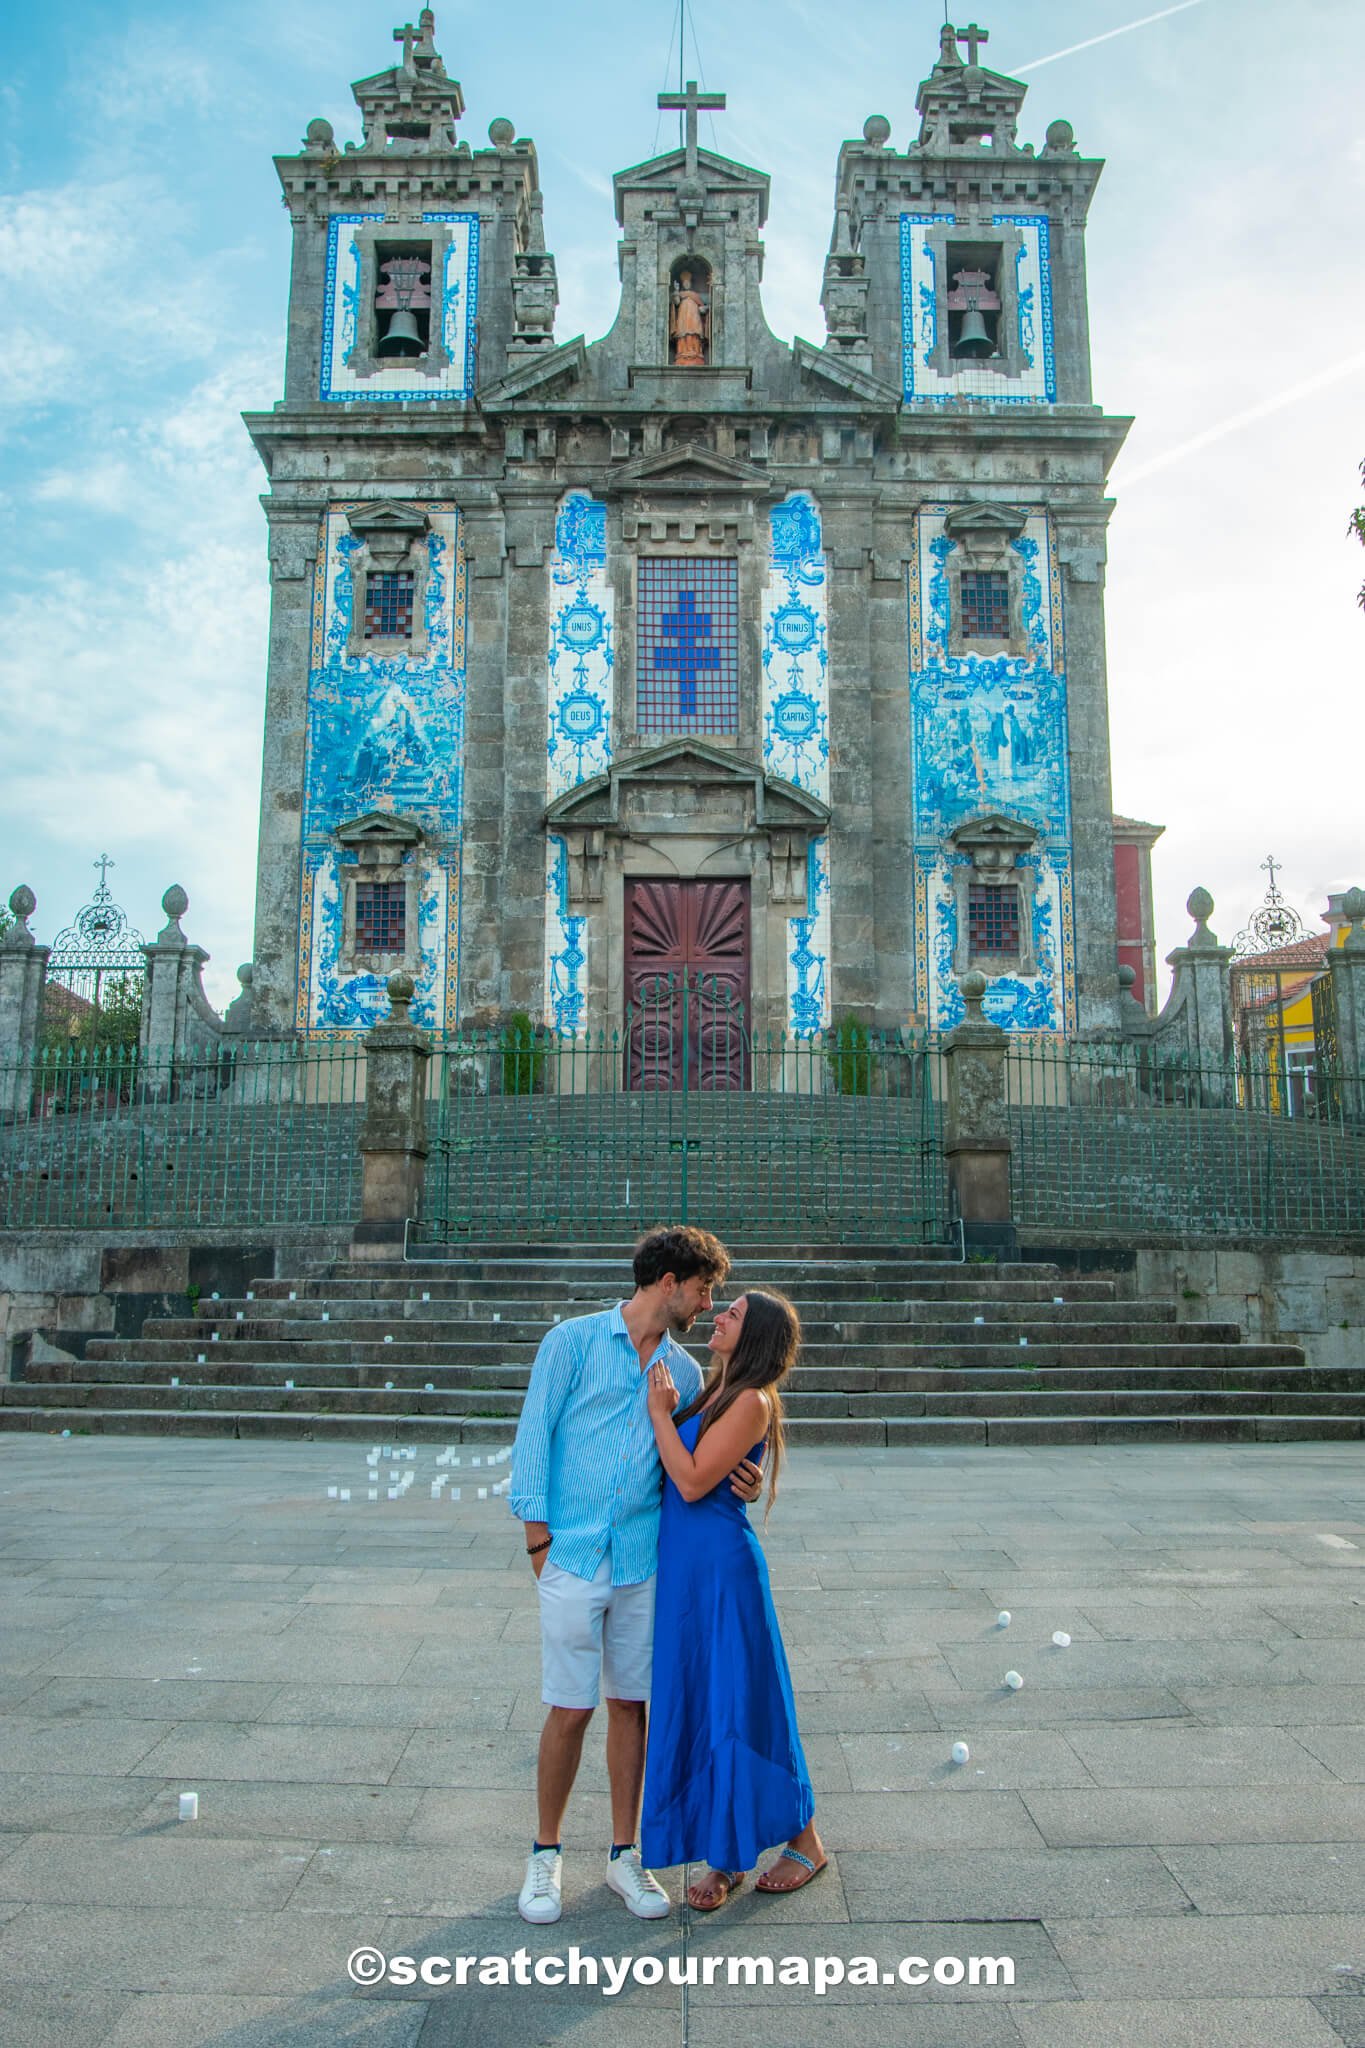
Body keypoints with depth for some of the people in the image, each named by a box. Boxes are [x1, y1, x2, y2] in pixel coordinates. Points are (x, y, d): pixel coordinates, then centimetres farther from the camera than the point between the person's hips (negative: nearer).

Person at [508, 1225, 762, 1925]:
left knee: (629, 1705, 11)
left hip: (645, 1560, 4)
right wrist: (538, 1537, -8)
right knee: (571, 1710, 2)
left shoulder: (684, 1370, 11)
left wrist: (738, 1483, -6)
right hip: (574, 1556, -4)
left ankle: (623, 1854, 26)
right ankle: (545, 1853, 21)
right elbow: (534, 1436, -4)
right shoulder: (573, 1340, -3)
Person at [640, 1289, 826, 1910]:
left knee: (739, 1704, 4)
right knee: (694, 1706, 12)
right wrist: (665, 1409, 1)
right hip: (684, 1568, 8)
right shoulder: (711, 1393, 11)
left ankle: (805, 1841, 24)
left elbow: (693, 1481, -21)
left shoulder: (751, 1401, -16)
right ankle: (726, 1856, 25)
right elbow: (676, 1477, 12)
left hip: (721, 1570, -8)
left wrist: (660, 1411, -14)